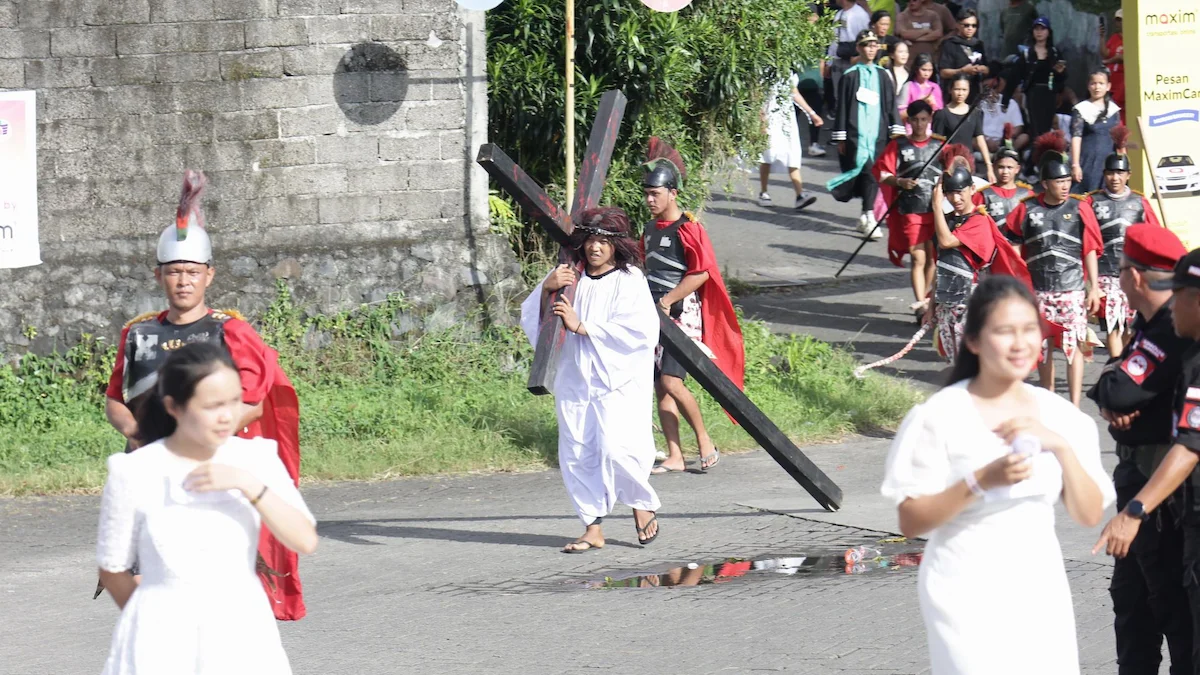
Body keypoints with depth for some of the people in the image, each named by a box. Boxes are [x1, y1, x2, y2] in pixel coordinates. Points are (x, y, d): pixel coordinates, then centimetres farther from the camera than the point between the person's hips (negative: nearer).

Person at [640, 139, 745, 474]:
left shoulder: (687, 229, -12)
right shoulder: (650, 229, 13)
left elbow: (701, 273, -17)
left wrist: (667, 301, -17)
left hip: (682, 313, -8)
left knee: (671, 382, -18)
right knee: (660, 387, 5)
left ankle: (705, 443, -2)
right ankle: (674, 457, 8)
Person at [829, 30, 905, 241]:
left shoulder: (882, 76, 12)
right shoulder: (850, 76, 3)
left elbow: (891, 105, 12)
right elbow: (842, 107, 4)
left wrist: (896, 131, 2)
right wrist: (840, 138, 1)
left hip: (878, 133, 4)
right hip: (856, 134, -4)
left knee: (873, 176, 2)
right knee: (868, 172, -16)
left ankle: (866, 217, 11)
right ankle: (869, 217, -17)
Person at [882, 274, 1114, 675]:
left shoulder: (1058, 416, 3)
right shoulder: (940, 417, -10)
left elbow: (1090, 516, 3)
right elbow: (910, 522, -10)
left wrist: (1063, 448, -12)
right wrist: (980, 481, -23)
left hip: (1041, 592, 4)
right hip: (968, 595, -4)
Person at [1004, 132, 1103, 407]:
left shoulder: (1079, 208, -2)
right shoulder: (1027, 209, 1)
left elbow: (1090, 250, 0)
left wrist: (1094, 288, -3)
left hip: (1072, 289, -2)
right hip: (1039, 289, 2)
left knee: (1075, 345, -8)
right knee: (1043, 346, 12)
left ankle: (1075, 406, -9)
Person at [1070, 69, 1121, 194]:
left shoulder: (1113, 109, 10)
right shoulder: (1081, 109, -3)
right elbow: (1076, 138, -8)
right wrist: (1075, 165, -15)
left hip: (1109, 162, 4)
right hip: (1088, 162, -4)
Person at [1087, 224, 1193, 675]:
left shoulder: (1175, 330, -23)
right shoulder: (1149, 321, 8)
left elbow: (1120, 390, -29)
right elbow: (1113, 390, 11)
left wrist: (1110, 382, -6)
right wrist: (1112, 406, -12)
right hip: (1138, 469, 10)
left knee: (1169, 593, -6)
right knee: (1131, 591, 21)